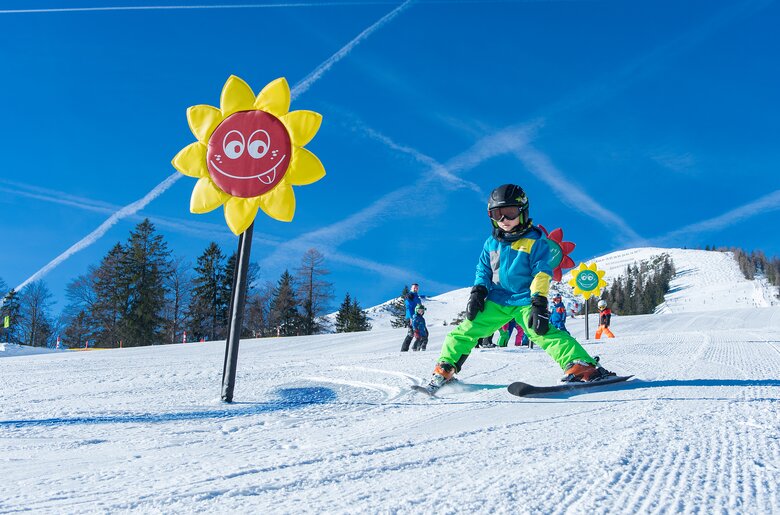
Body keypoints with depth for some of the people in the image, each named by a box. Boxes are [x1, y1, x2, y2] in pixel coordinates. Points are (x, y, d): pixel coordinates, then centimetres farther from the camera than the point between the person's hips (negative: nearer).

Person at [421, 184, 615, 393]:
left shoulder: (535, 240, -5)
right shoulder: (491, 242, 10)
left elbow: (542, 274, -10)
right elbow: (483, 270, 19)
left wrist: (539, 303, -19)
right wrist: (478, 292, 5)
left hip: (525, 301, -5)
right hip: (497, 300, 5)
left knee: (545, 333, -26)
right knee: (466, 330, -4)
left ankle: (582, 366, -34)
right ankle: (444, 369, 7)